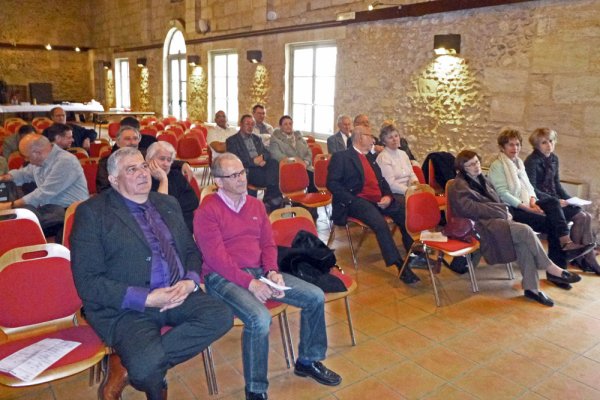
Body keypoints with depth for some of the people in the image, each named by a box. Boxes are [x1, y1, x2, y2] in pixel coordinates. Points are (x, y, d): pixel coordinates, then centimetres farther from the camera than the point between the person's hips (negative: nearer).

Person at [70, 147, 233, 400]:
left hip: (177, 295, 6)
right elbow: (87, 282, -9)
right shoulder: (92, 212, -3)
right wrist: (146, 299, -16)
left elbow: (191, 251, 19)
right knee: (147, 365, -32)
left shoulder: (168, 204, 16)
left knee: (221, 317, -22)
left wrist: (191, 281, -4)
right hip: (125, 307, -6)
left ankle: (128, 365, -9)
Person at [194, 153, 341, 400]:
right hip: (223, 278, -7)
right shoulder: (207, 211, -9)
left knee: (315, 297, -2)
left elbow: (268, 244, 12)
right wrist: (250, 283, -22)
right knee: (259, 318, -34)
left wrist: (272, 272, -7)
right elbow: (216, 258, -16)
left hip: (259, 272, 7)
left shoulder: (255, 205, 12)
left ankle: (308, 361, 19)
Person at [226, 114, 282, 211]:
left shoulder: (257, 139, 29)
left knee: (274, 163, -30)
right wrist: (253, 161, -14)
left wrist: (262, 157, -7)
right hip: (248, 170, -6)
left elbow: (267, 153, 19)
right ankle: (275, 200, -25)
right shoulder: (232, 140, 9)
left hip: (262, 166, 6)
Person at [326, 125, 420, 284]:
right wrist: (351, 201, -17)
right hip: (358, 201, -7)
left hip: (379, 200, 7)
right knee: (380, 223, -32)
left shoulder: (370, 156, 23)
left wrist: (388, 196, 1)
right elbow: (332, 183, -9)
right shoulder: (341, 156, 0)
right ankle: (401, 266, -27)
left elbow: (382, 180, 22)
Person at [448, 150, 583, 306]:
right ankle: (551, 269, -12)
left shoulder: (482, 179, 21)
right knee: (525, 230, -25)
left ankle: (531, 287, -22)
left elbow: (496, 200, 25)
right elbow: (470, 209, -17)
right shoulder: (459, 186, -4)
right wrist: (502, 211, -13)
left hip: (495, 219, 8)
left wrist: (504, 211, 1)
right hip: (482, 225, -8)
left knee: (523, 241, -22)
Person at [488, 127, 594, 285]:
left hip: (526, 205, 7)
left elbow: (528, 186, 20)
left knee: (553, 202, -21)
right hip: (511, 209, -7)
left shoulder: (519, 162, 21)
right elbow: (503, 193, -14)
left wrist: (533, 201, -3)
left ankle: (566, 243, -29)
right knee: (551, 222, -23)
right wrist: (527, 208, -19)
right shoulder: (497, 166, -5)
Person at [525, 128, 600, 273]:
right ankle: (575, 257, -2)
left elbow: (557, 184, 17)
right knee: (580, 217, -18)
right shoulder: (532, 161, -12)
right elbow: (532, 189, -17)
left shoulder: (554, 159, 12)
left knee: (587, 217, -9)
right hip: (541, 202, -8)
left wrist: (570, 199, 3)